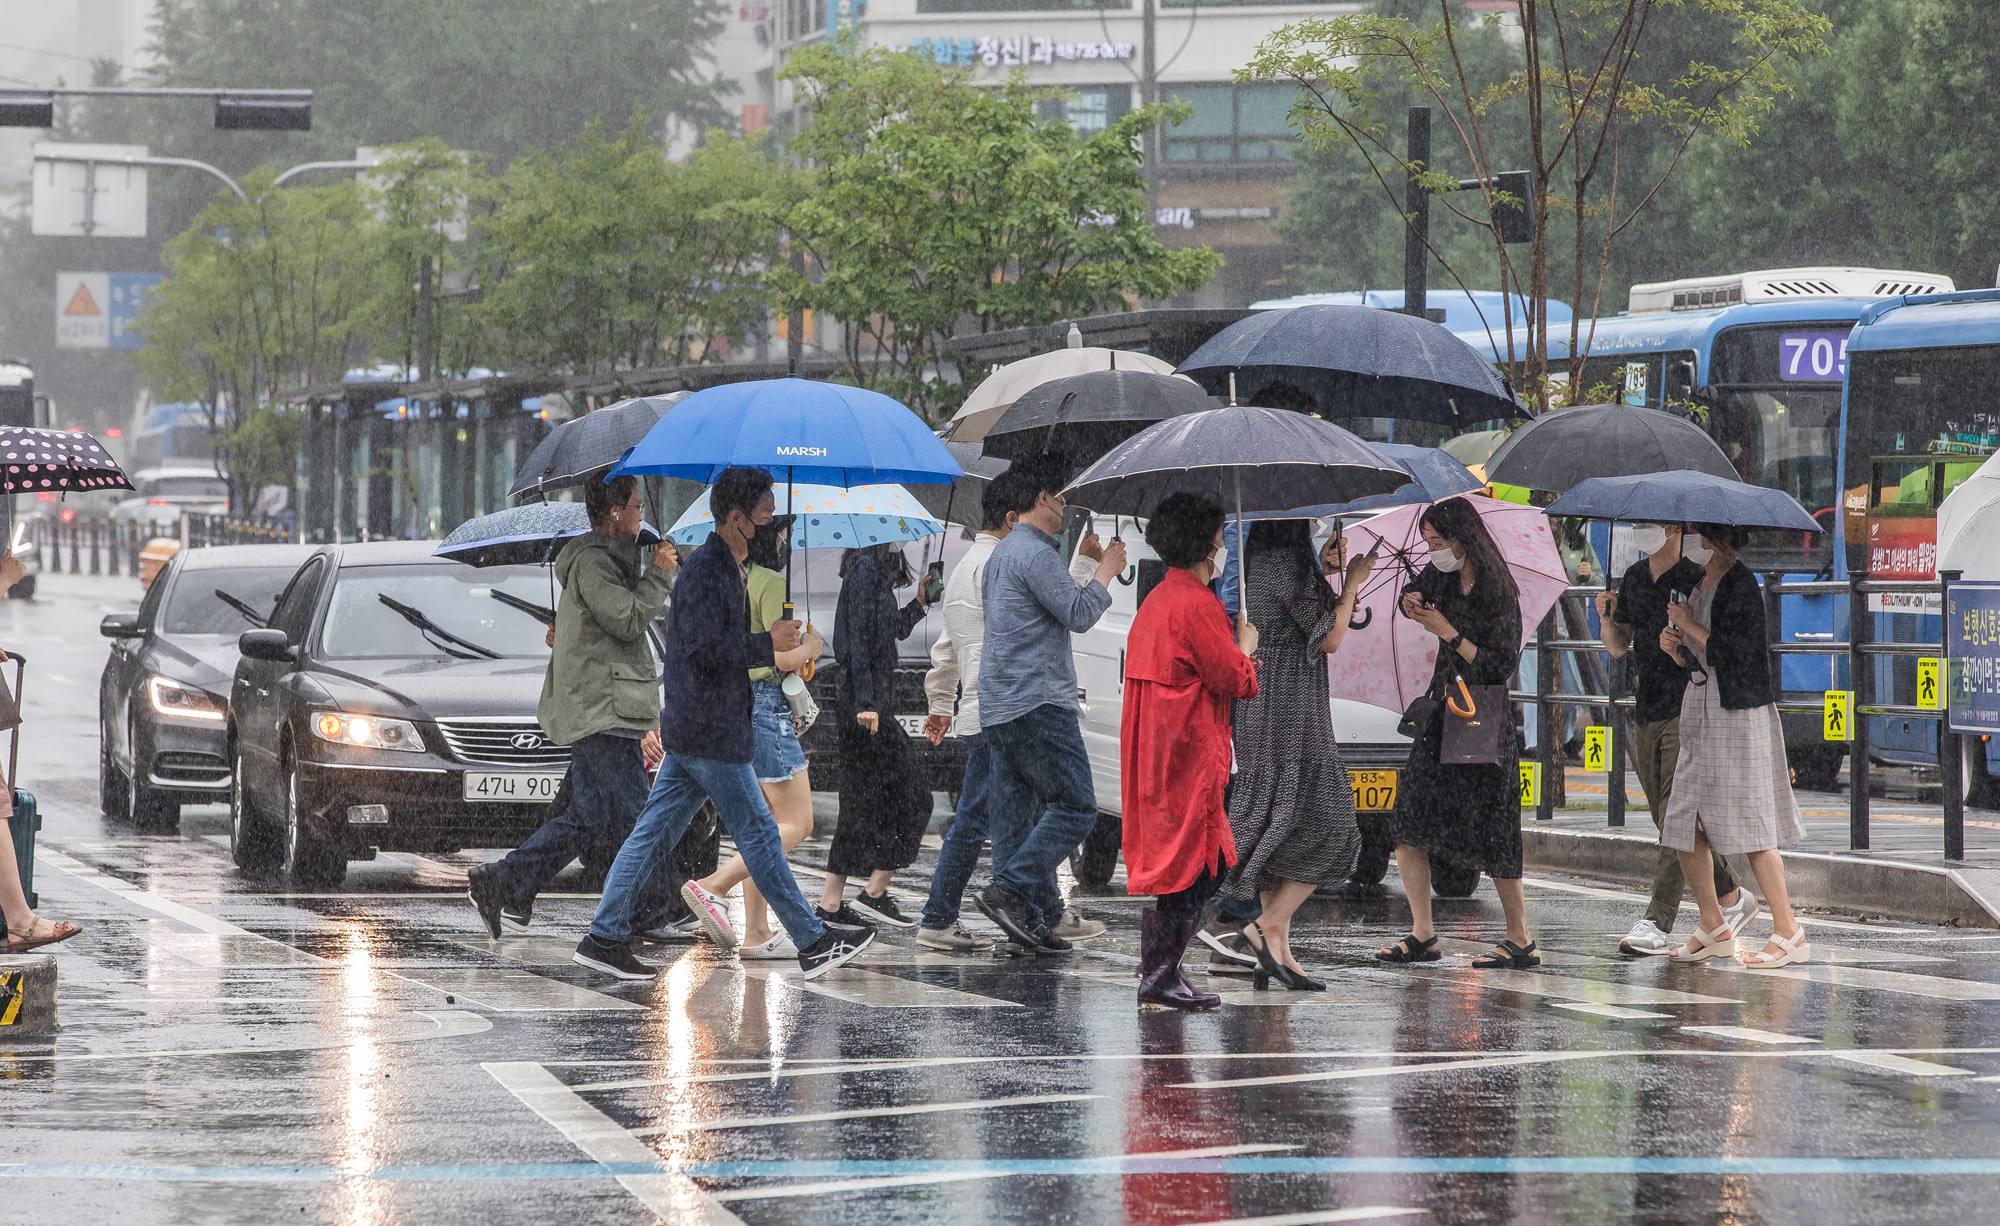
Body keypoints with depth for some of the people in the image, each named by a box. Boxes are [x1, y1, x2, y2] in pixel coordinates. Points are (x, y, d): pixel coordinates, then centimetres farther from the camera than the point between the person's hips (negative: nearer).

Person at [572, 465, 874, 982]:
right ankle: (813, 943, 4)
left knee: (654, 830, 9)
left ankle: (604, 938, 10)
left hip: (689, 729, 10)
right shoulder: (706, 570, -18)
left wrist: (784, 657, 16)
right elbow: (706, 652, -25)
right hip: (710, 733, -10)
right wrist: (769, 644, -16)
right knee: (758, 832, -2)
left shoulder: (725, 568, 15)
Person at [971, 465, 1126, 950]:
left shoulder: (1000, 553, 20)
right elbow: (1078, 615, -14)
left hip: (998, 705, 10)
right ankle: (1007, 890, -17)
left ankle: (1024, 918, 6)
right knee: (1075, 806, -9)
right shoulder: (1036, 553, -12)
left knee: (1015, 811, 7)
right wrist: (1105, 573, -1)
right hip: (1038, 702, -10)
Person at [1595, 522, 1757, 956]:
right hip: (1646, 714, 8)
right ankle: (1732, 898, 25)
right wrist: (1607, 618, -1)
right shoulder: (1634, 578, 13)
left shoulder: (1694, 579, -8)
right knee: (1669, 823, 11)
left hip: (1686, 712, -8)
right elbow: (1618, 647, 19)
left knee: (1677, 820, -12)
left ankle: (1657, 923, -16)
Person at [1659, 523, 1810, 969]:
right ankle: (1714, 927, 18)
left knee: (1748, 824, -9)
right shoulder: (1699, 584, 14)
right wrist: (1673, 643, 2)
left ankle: (1788, 932, -3)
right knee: (1685, 824, 7)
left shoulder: (1741, 585, -12)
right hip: (1699, 709, 9)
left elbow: (1736, 651, -21)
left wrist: (1690, 626, -12)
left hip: (1739, 713, -9)